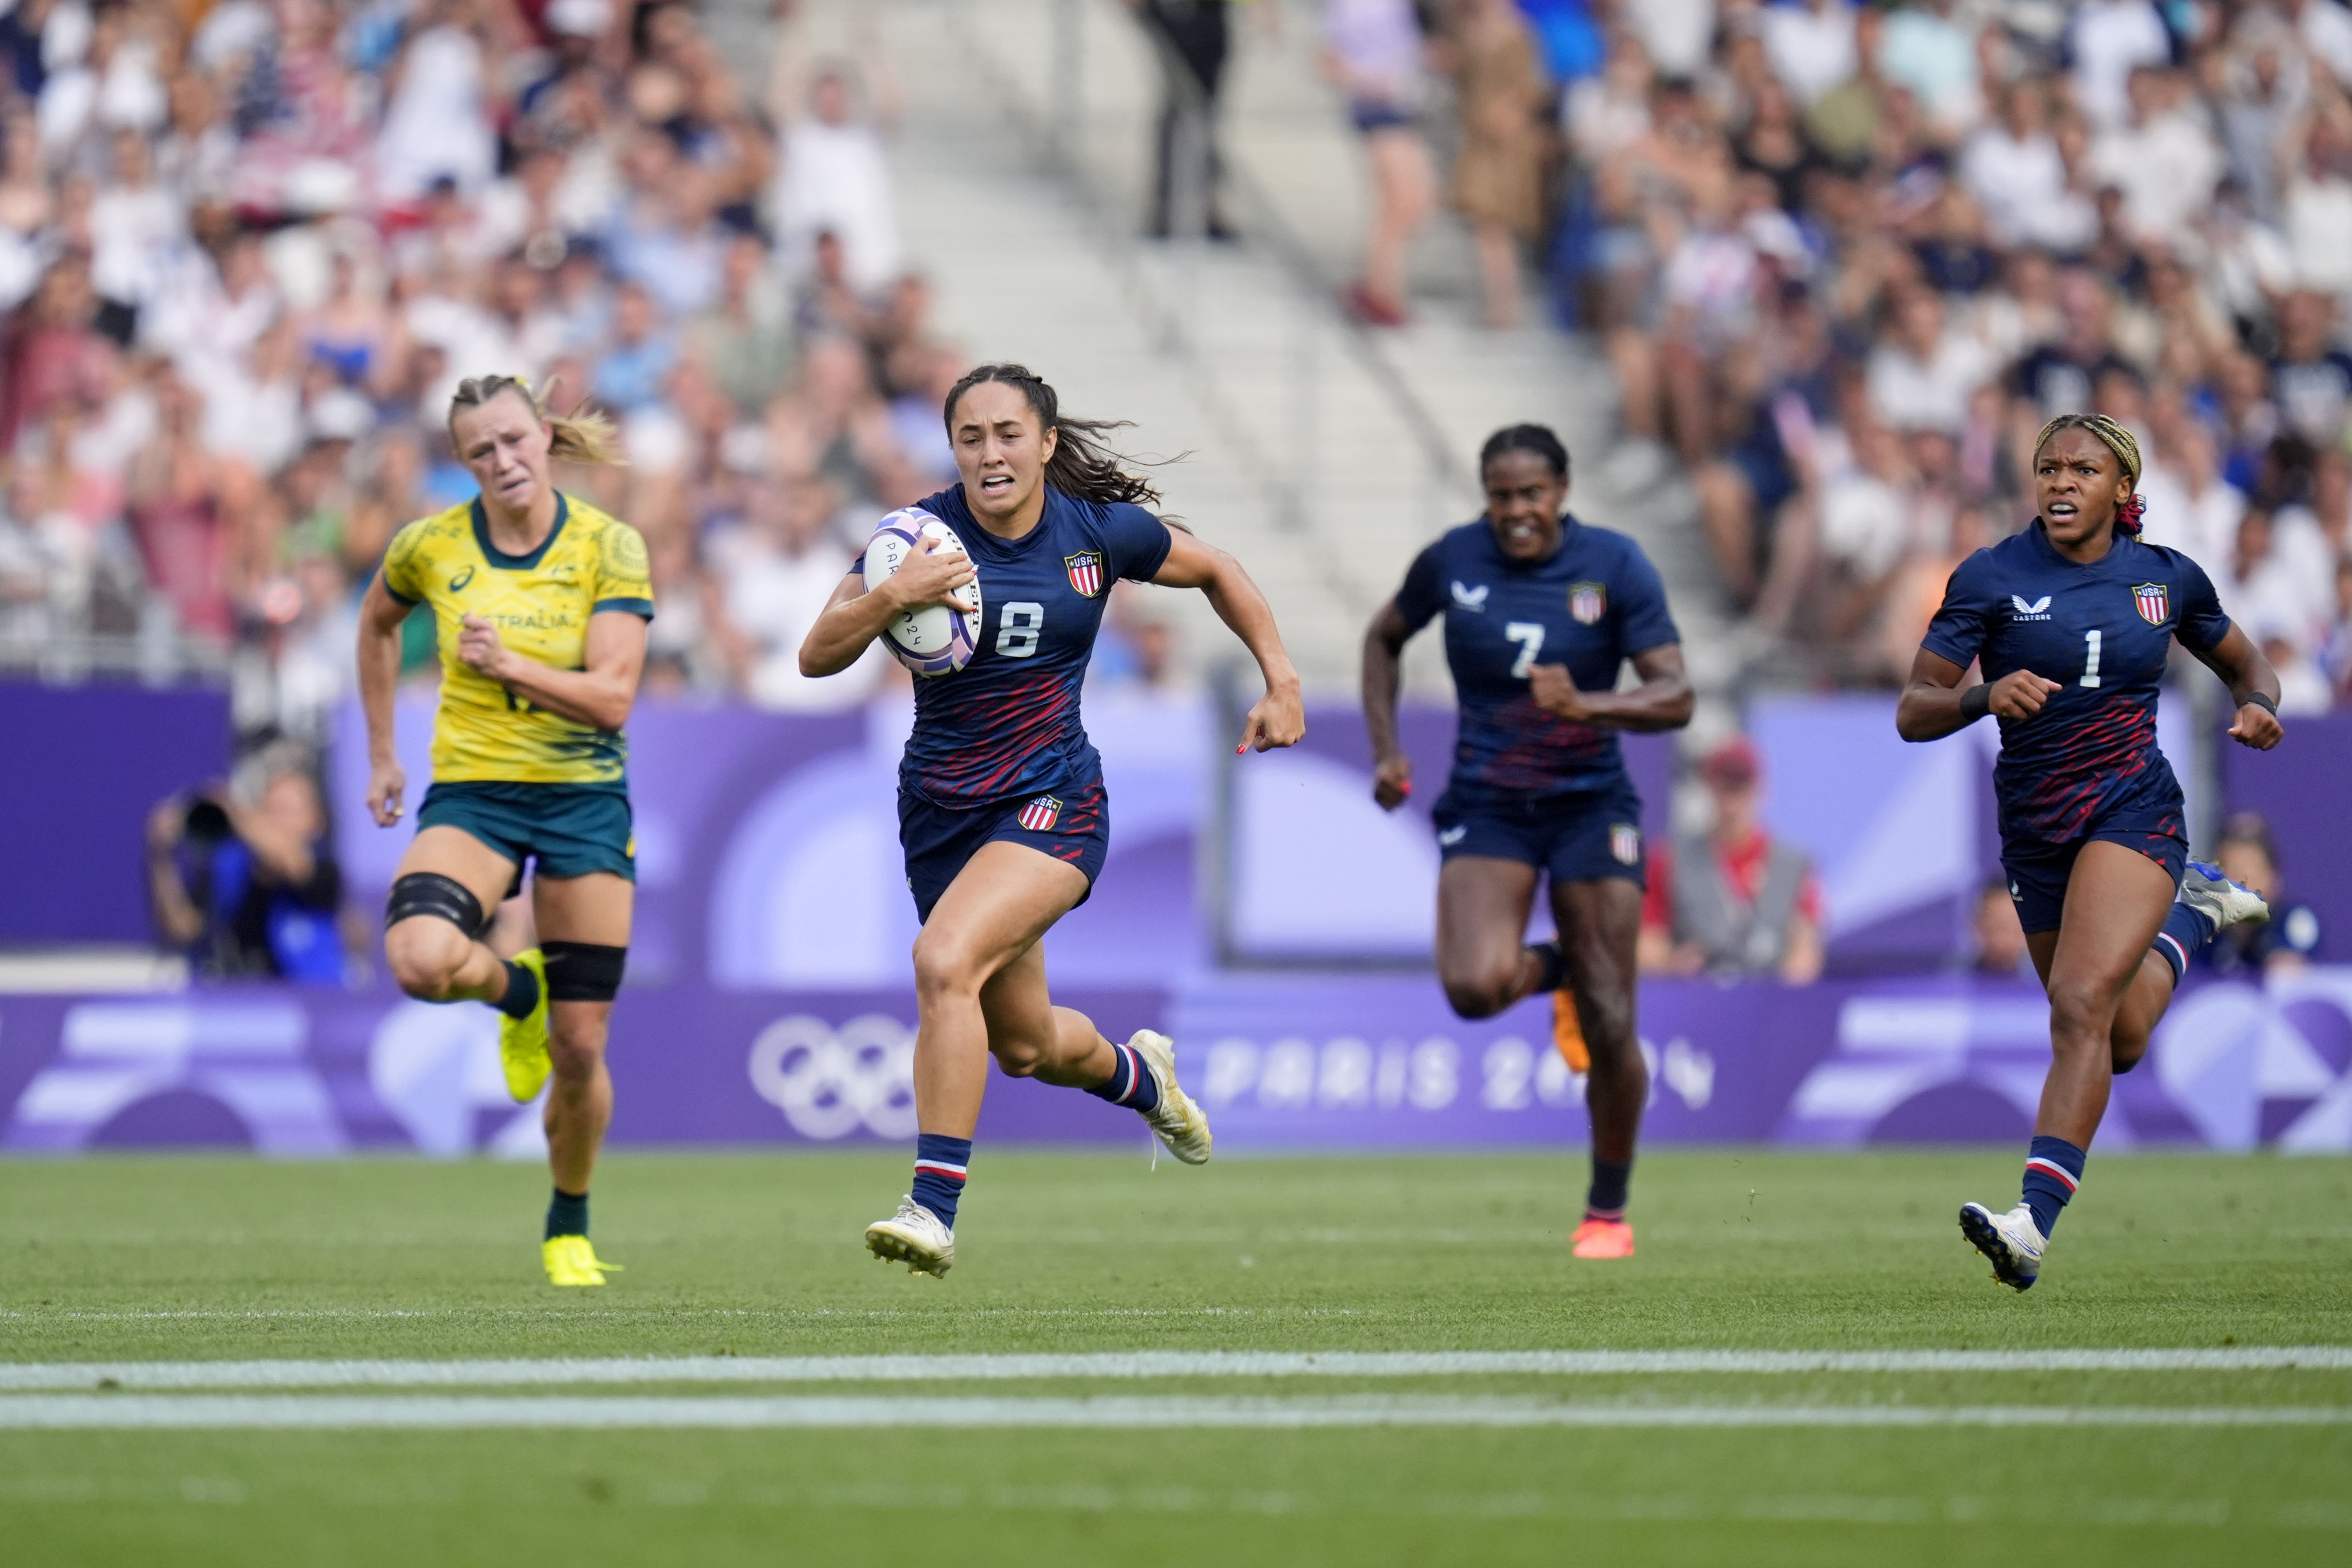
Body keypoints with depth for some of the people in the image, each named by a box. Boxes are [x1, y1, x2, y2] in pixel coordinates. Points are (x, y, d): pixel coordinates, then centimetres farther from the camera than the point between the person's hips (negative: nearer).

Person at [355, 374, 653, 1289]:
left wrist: (510, 666, -27)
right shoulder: (431, 547, -2)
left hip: (584, 800, -1)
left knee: (579, 1050, 0)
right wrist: (381, 754, 19)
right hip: (471, 794, 1)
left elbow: (613, 699, -14)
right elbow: (377, 624, 20)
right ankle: (516, 990, 6)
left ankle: (569, 1228, 27)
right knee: (421, 959, -31)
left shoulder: (609, 547, -8)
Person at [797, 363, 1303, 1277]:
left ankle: (934, 1208, -27)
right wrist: (889, 598, -30)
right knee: (1024, 1046, 16)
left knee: (944, 960, -29)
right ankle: (1136, 1075, 52)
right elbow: (817, 657, -12)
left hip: (1053, 800, -3)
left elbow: (1215, 571, 13)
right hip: (942, 812, 3)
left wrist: (1281, 680, 8)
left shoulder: (1100, 532, -6)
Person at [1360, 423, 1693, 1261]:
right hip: (1486, 808, 1)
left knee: (1609, 1027, -4)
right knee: (1474, 988, -24)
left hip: (1592, 806, -1)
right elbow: (1383, 638, 17)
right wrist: (1386, 749, 6)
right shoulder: (1453, 561, -3)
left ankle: (1607, 1213, 18)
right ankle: (1553, 969, 14)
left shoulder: (1615, 565, -8)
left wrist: (1589, 706, -30)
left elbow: (1675, 697, -12)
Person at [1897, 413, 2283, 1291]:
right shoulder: (1993, 577, -4)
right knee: (2120, 1044, 15)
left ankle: (2035, 1225, -30)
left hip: (2134, 814, -2)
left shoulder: (2167, 577, 1)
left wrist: (2258, 707, -4)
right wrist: (1985, 696, -28)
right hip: (2035, 836, 2)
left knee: (2082, 1005, -23)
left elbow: (2243, 665, 19)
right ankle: (2189, 915, 48)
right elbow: (1913, 713, -7)